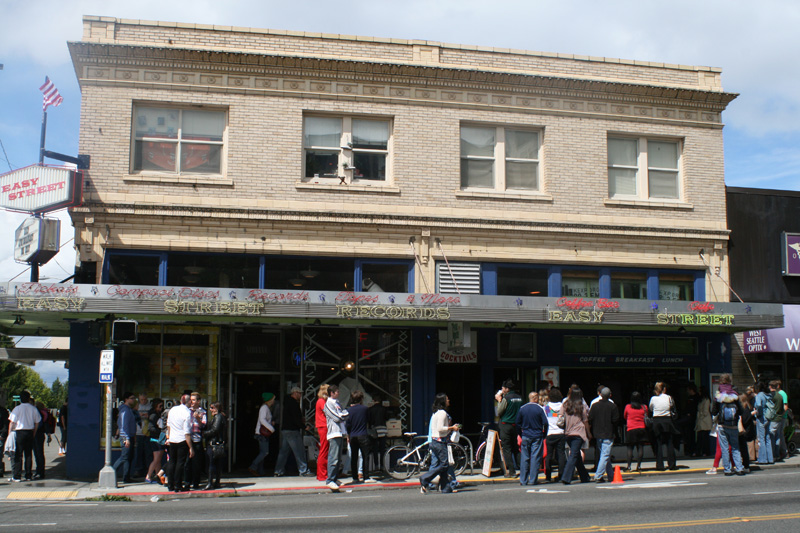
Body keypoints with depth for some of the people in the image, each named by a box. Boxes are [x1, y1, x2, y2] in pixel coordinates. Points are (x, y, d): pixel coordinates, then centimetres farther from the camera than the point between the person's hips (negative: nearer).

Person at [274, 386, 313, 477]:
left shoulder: (287, 401, 16)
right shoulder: (294, 403, -14)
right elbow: (296, 418, -19)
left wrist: (301, 420, 16)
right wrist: (304, 426, -9)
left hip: (285, 430, 10)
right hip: (292, 431, -10)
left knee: (283, 451, 11)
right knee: (299, 451, -5)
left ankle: (279, 471, 13)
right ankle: (304, 471, -3)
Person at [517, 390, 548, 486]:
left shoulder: (522, 408, 3)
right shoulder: (540, 409, -6)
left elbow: (518, 423, 6)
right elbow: (545, 423, -9)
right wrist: (544, 435, 4)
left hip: (525, 436, 3)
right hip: (537, 436, -3)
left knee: (524, 458, 7)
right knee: (535, 458, 1)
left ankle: (523, 480, 7)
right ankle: (533, 480, 0)